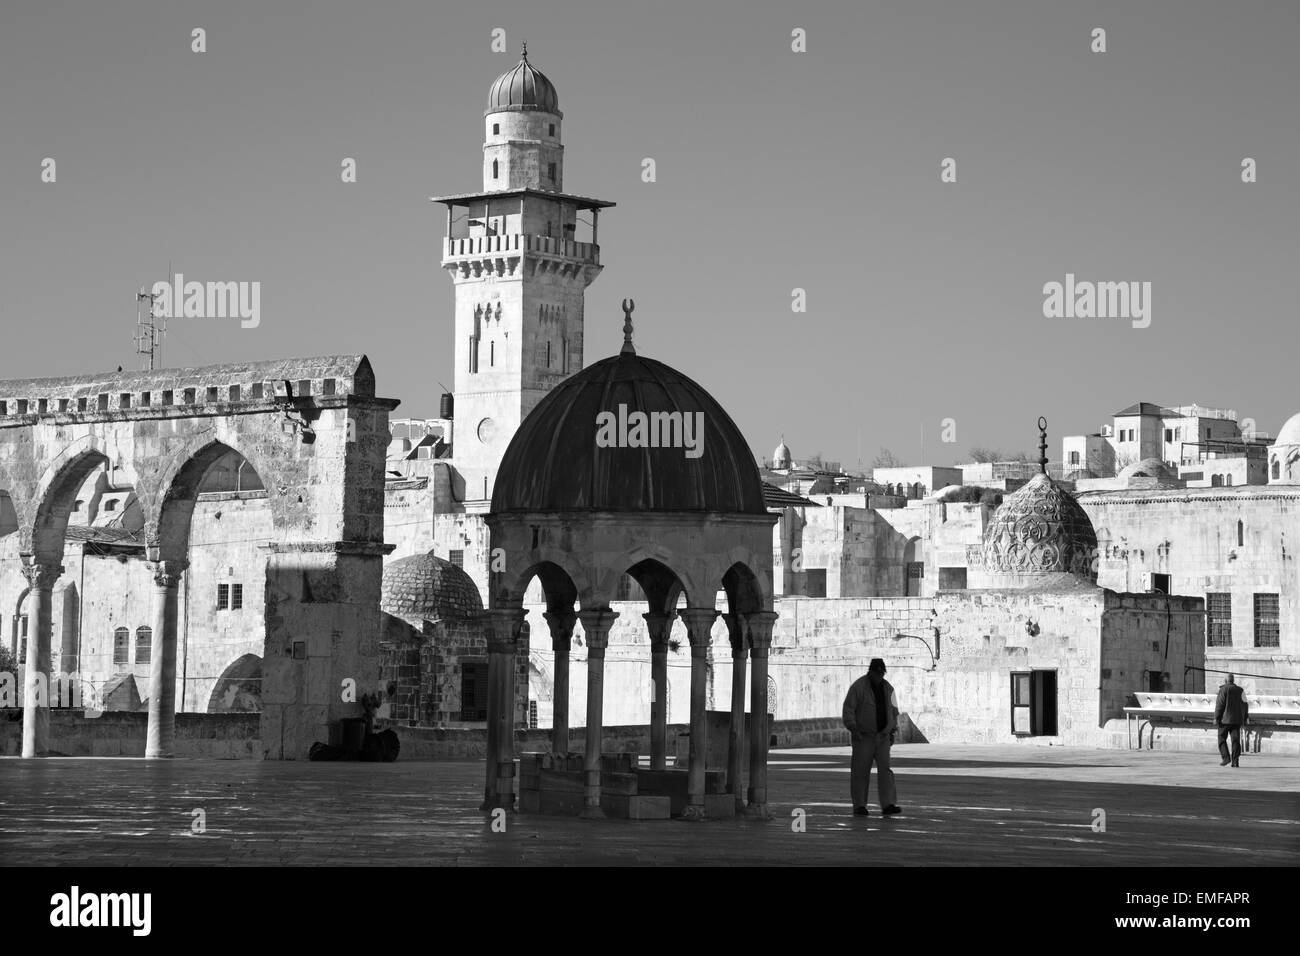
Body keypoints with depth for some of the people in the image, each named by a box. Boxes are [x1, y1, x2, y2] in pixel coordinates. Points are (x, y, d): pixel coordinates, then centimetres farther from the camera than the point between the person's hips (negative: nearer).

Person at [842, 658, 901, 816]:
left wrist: (893, 731, 12)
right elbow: (848, 708, -11)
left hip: (883, 737, 4)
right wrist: (853, 728, -21)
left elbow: (893, 711, 19)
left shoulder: (887, 688, 10)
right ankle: (859, 806, 5)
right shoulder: (859, 686, -8)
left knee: (885, 768, -7)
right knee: (861, 770, -3)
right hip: (863, 736, -4)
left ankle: (887, 805, -13)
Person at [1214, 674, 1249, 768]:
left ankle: (1226, 757, -8)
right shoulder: (1240, 690, 10)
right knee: (1235, 740, 3)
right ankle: (1235, 761, -3)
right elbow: (1245, 705, 11)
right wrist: (1245, 718, 17)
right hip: (1237, 720, 5)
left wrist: (1216, 718, -9)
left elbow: (1219, 704, -10)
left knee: (1222, 738, 5)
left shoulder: (1224, 689, -6)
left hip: (1225, 719, -5)